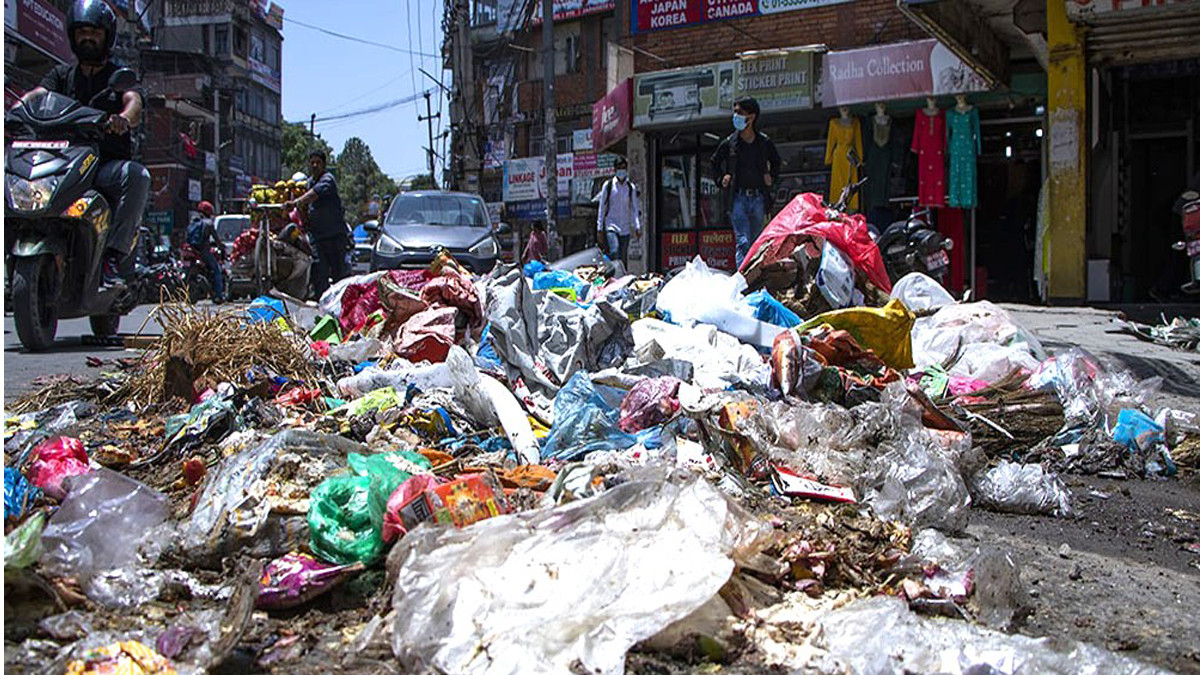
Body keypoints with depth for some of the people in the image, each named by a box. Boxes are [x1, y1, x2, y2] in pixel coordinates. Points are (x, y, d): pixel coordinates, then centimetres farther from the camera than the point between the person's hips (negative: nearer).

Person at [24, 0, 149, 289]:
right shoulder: (63, 74, 19)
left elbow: (134, 101, -12)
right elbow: (38, 94, -1)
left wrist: (123, 119, -37)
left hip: (108, 165, -2)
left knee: (137, 175, -35)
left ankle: (113, 256, -34)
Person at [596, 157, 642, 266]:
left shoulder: (631, 187, 8)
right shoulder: (608, 185, 2)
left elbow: (634, 208, 8)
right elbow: (602, 207, 4)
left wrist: (637, 227, -5)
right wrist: (599, 228, 1)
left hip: (625, 228, 3)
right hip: (611, 225, -3)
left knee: (623, 258, 4)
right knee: (614, 252, -23)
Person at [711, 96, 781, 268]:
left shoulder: (764, 142, 7)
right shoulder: (729, 143, 4)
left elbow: (775, 161, 26)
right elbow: (715, 162, 20)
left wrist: (771, 177, 11)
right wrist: (721, 179, 6)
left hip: (758, 198, 2)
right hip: (738, 198, -2)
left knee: (756, 243, 7)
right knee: (743, 242, -13)